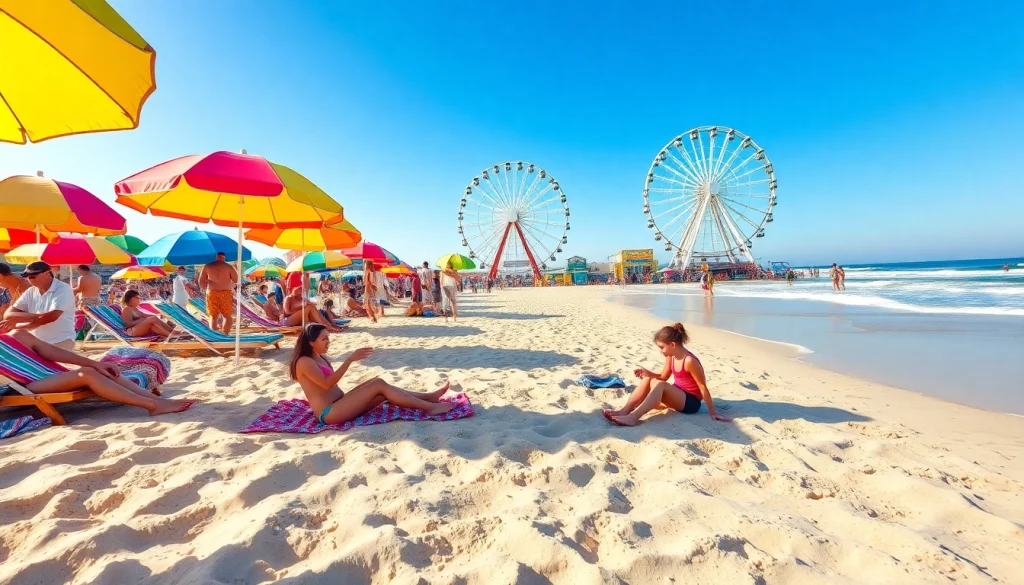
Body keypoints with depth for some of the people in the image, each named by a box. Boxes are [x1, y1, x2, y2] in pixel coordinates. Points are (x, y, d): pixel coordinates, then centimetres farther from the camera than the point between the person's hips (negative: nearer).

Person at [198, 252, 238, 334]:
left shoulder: (207, 266, 6)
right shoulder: (228, 266, 0)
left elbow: (201, 281, 7)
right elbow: (236, 280, -2)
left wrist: (205, 289, 22)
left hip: (212, 293, 2)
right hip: (226, 293, -2)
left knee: (213, 316, 9)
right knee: (227, 315, 7)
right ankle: (225, 334, -2)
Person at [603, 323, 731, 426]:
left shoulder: (689, 361, -24)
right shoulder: (671, 357, 0)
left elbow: (703, 387, -19)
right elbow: (663, 377, 10)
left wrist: (713, 412, -16)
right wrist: (648, 372, -9)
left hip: (690, 402, -8)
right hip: (677, 396, 8)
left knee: (659, 385, -31)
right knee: (647, 380, -10)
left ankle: (633, 417, -42)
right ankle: (625, 410, -22)